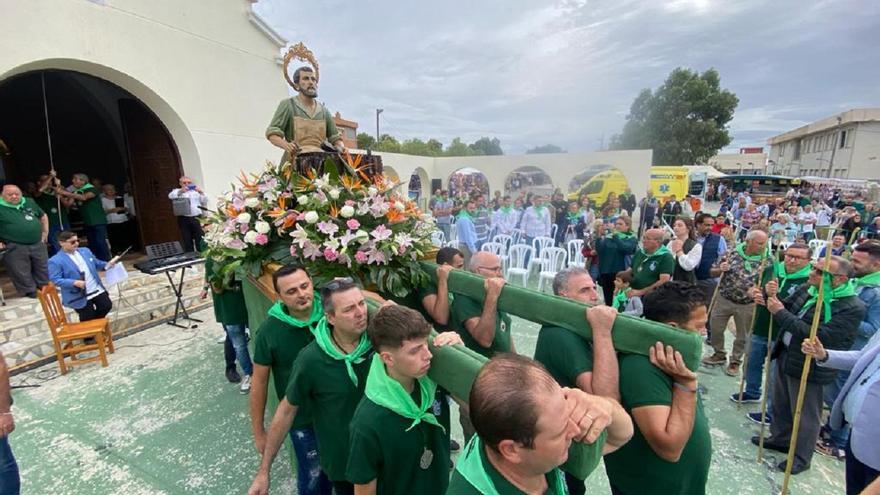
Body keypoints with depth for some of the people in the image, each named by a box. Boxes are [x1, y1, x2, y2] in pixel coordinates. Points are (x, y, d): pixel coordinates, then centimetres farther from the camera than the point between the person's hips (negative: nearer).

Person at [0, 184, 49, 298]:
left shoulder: (29, 202, 7)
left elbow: (43, 216, 22)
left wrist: (45, 231, 13)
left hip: (37, 244, 5)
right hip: (14, 248, -4)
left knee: (43, 270, 16)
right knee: (22, 274, 4)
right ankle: (31, 294, 16)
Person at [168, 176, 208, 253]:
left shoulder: (196, 191, 15)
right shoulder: (177, 191, 13)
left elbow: (205, 203, 7)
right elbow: (171, 196, -9)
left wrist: (201, 193, -10)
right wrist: (180, 191, -26)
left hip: (197, 218, 0)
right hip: (184, 219, 0)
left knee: (200, 240, -3)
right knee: (187, 241, 2)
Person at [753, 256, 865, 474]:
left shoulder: (853, 308, -21)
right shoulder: (807, 289, -1)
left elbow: (820, 336, -29)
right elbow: (788, 309, 11)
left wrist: (781, 313, -29)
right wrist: (773, 298, -11)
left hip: (809, 368, -7)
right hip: (785, 356, 7)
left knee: (805, 415, 11)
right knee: (780, 404, 23)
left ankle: (801, 458, 30)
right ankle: (780, 439, 44)